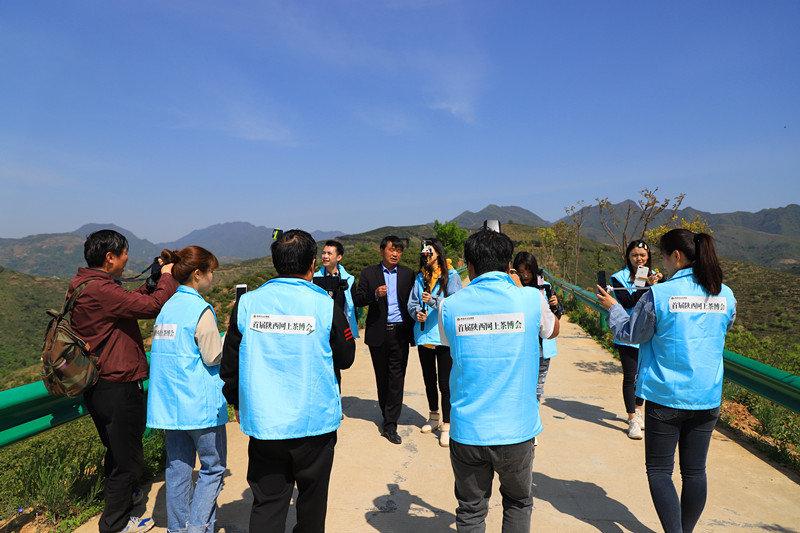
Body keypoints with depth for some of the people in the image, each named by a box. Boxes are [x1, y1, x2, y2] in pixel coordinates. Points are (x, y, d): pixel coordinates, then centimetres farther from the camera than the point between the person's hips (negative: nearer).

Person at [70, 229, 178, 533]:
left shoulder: (83, 286, 7)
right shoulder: (100, 289, -25)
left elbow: (132, 303, 13)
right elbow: (153, 306, -27)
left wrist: (153, 281, 7)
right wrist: (167, 277, -12)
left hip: (96, 386, 10)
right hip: (117, 388, -10)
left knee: (117, 449, 29)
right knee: (128, 456, 8)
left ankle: (123, 494, 50)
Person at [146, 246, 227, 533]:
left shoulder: (166, 307, 8)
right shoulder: (200, 309, -15)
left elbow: (164, 349, 14)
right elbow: (214, 357, -14)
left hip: (169, 404, 8)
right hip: (200, 403, -7)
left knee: (178, 467, 15)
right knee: (213, 466, 7)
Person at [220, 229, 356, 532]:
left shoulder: (247, 303, -4)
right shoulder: (325, 306, -11)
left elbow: (229, 364, 4)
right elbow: (346, 358, 2)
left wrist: (238, 404, 19)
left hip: (263, 425, 2)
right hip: (315, 423, -1)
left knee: (267, 505, 12)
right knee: (312, 501, 19)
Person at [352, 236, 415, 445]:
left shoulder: (408, 274, 7)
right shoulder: (369, 273, 4)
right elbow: (357, 300, -1)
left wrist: (412, 329, 0)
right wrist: (375, 294, -19)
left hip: (400, 332, 0)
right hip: (378, 333, 0)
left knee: (397, 378, -3)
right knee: (382, 377, 12)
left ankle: (390, 425, 3)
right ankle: (387, 416, 29)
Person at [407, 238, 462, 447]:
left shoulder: (451, 275, -4)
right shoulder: (420, 277, 11)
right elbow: (412, 302, 10)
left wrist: (433, 300, -26)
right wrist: (417, 313, -10)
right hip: (424, 334, 6)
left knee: (445, 383, -3)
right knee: (429, 380, 18)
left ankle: (447, 426, 9)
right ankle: (434, 417, 36)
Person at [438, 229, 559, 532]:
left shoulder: (450, 306, -6)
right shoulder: (530, 299, -8)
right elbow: (553, 330, 14)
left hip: (467, 432, 0)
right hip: (516, 430, 0)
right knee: (518, 503, 25)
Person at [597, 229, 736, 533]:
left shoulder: (659, 295, -16)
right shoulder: (726, 296, 0)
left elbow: (631, 335, -4)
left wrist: (612, 307, 12)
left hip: (665, 397, -5)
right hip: (708, 397, 5)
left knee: (659, 470, 9)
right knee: (694, 470, 17)